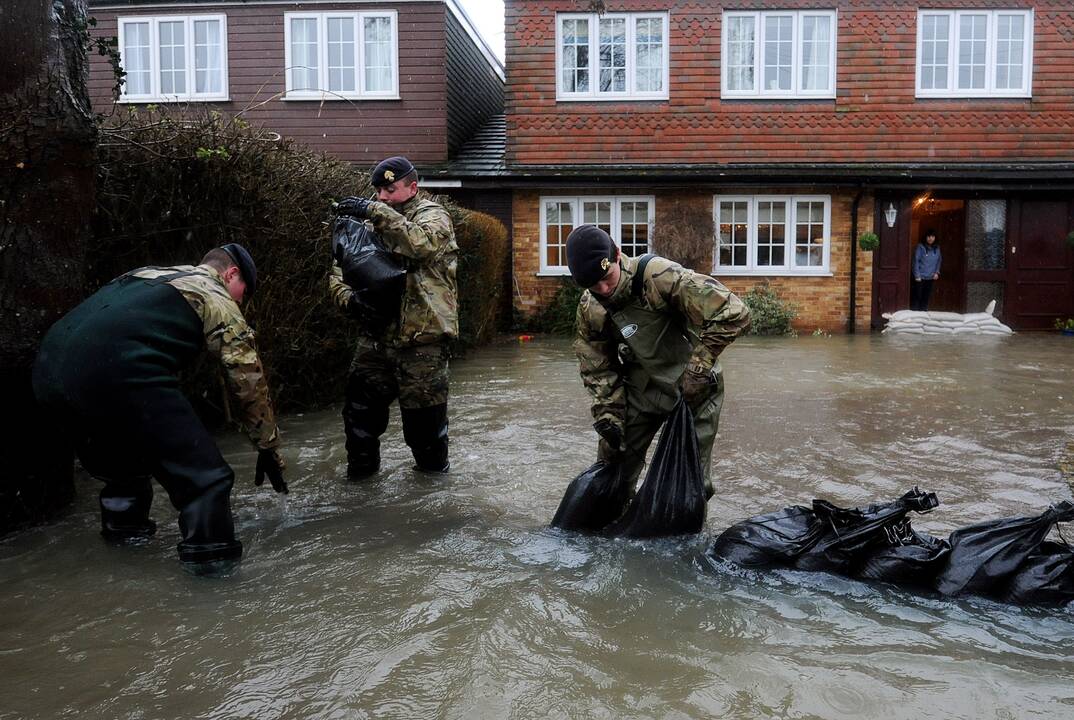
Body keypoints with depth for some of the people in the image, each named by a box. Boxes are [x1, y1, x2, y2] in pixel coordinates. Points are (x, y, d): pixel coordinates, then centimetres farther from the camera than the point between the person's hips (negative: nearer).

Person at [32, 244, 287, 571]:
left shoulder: (145, 274, 33)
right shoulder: (217, 299, 12)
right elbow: (249, 380, 11)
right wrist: (269, 448, 19)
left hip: (47, 370, 9)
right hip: (118, 375, -9)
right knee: (206, 478, -2)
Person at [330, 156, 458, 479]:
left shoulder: (432, 215, -1)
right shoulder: (372, 224, 15)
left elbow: (423, 243, -27)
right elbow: (339, 269, 13)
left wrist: (375, 211, -31)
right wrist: (348, 297, -8)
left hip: (421, 338, -5)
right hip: (376, 335, 5)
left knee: (423, 410, 5)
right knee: (360, 403, 9)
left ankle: (433, 465, 28)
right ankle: (362, 465, 28)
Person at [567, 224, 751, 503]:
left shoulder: (660, 276, -29)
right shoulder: (590, 309, -9)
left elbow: (733, 313, -33)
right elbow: (597, 367, 3)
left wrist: (697, 368, -27)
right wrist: (608, 414, -8)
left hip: (691, 389, -5)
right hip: (641, 391, 5)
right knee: (612, 462, 8)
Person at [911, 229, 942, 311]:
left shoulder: (937, 248, 7)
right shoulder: (921, 247, -9)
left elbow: (938, 261, 17)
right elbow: (916, 261, -9)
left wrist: (937, 272, 4)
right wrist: (917, 275, -12)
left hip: (930, 278, 5)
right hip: (920, 277, -5)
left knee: (926, 298, 9)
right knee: (916, 298, -4)